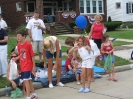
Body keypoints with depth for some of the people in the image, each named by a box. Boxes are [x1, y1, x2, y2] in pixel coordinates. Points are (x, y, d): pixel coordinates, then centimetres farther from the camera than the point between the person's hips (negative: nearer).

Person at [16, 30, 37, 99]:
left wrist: (34, 66, -9)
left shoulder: (28, 44, -15)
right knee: (28, 80, 16)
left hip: (28, 65, -7)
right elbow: (20, 55, 10)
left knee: (26, 80, -8)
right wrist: (19, 65, 11)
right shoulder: (19, 45, 3)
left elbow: (32, 56, -11)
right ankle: (33, 93, 31)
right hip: (22, 66, 7)